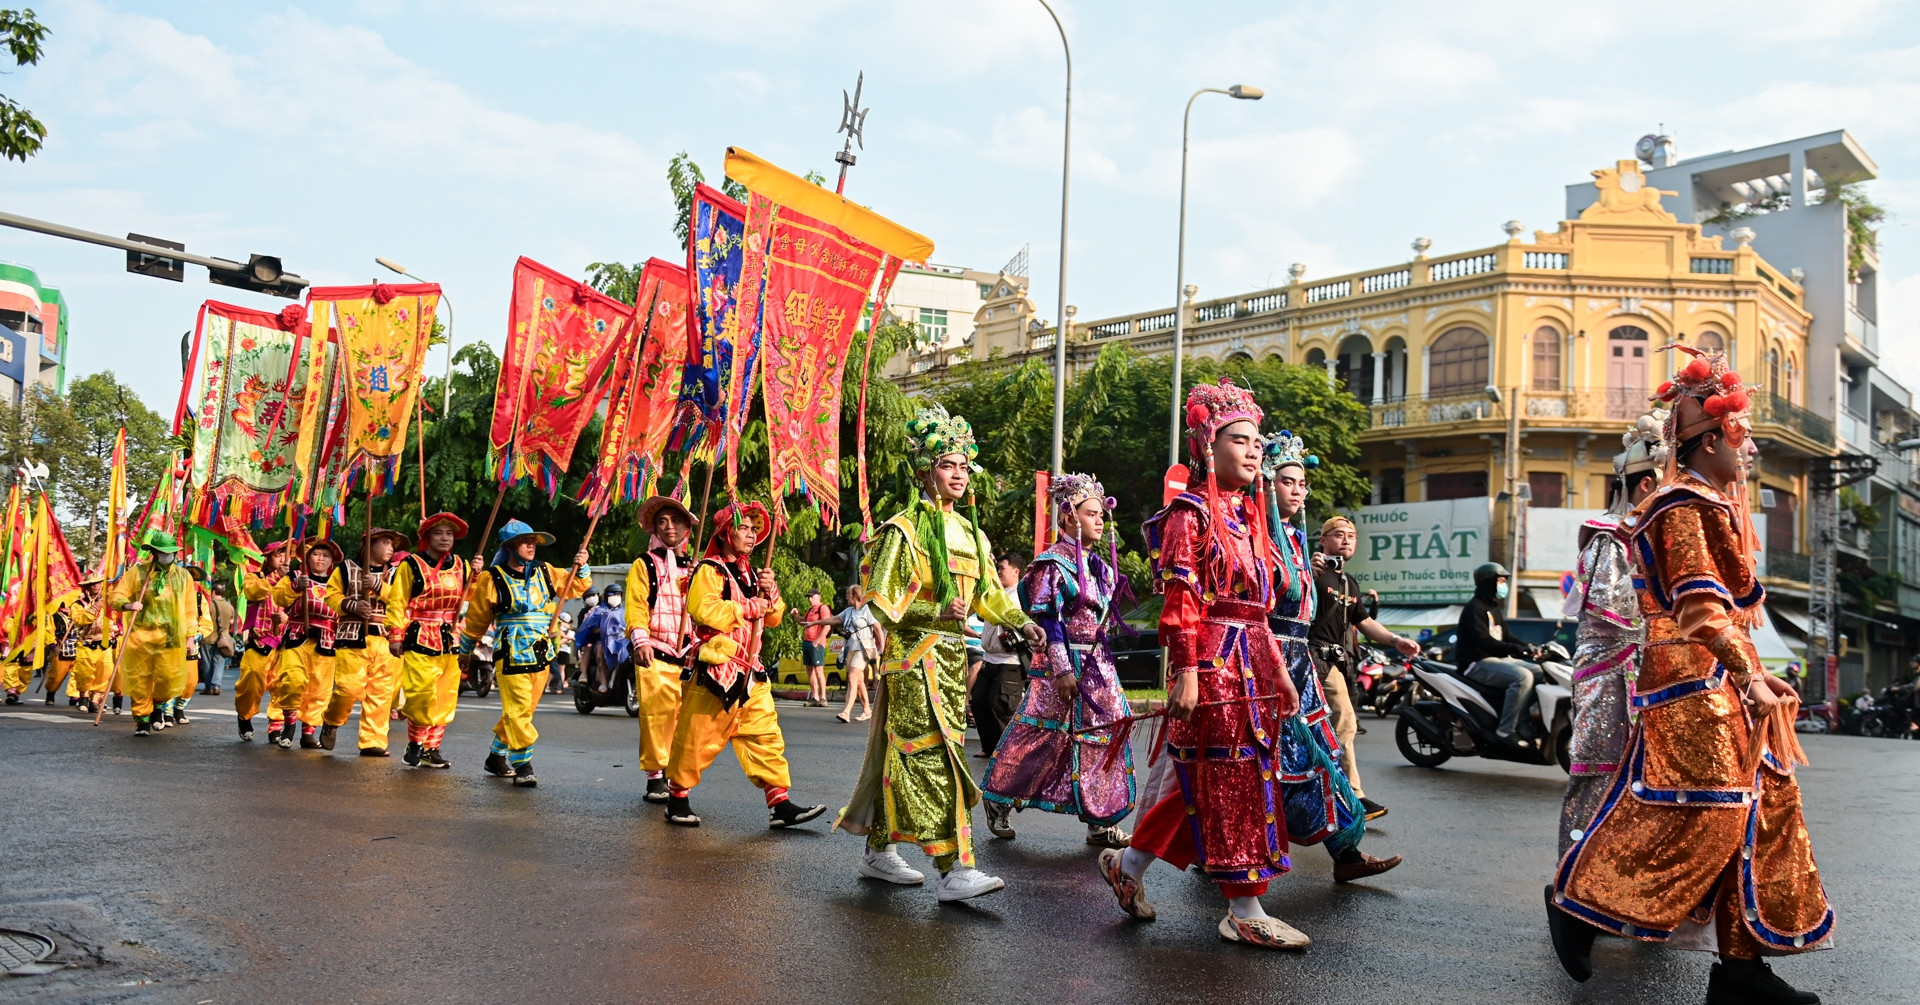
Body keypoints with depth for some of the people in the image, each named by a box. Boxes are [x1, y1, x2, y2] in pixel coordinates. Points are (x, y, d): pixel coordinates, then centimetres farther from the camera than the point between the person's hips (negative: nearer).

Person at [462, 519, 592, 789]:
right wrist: (464, 652, 14)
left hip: (541, 655, 5)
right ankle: (522, 765, -7)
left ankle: (497, 756, 29)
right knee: (517, 710, -12)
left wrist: (581, 567, -3)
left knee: (523, 710, 13)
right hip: (511, 655, -5)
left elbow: (577, 585, 17)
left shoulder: (544, 573, 8)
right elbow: (476, 619, 7)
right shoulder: (492, 579, -3)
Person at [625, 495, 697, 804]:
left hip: (688, 652, 4)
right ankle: (655, 776, -5)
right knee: (657, 713, -12)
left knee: (685, 716, 0)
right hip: (655, 652, -4)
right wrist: (640, 640, -17)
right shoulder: (644, 564, 7)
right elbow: (636, 605, -3)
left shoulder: (694, 567, 21)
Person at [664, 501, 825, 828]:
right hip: (716, 669, -7)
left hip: (750, 671, 7)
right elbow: (703, 610, -23)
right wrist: (748, 607, -15)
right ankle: (678, 798, 18)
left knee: (765, 734, 2)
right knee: (697, 739, 1)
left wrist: (770, 593, 0)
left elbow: (774, 618, 20)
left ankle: (780, 804, 2)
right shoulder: (709, 570, -6)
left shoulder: (751, 573, 18)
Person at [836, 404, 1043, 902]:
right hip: (915, 655, -8)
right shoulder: (904, 530, -8)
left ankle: (879, 851, 23)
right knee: (935, 756, -12)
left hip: (952, 655, 8)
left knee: (906, 756, 13)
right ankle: (956, 870, -14)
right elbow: (880, 597, -11)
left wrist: (1020, 621, 9)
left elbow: (987, 591, 24)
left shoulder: (970, 533, 16)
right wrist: (936, 613, -20)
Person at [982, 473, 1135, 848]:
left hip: (1099, 665, 8)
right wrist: (1062, 669, -19)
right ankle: (1000, 801, 18)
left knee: (1105, 737, 5)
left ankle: (1101, 822, 13)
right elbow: (1046, 620, -16)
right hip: (1062, 665, -8)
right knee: (1044, 736, -1)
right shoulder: (1052, 564, -11)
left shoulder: (1100, 564, 13)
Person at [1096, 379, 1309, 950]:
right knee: (1231, 785, -3)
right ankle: (1245, 913, 6)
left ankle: (1129, 865, 27)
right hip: (1213, 662, -9)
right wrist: (1187, 672, -20)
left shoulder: (1250, 517, 18)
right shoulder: (1190, 514, -7)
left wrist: (1279, 670, 17)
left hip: (1252, 666, 9)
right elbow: (1180, 601, -14)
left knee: (1199, 781, 12)